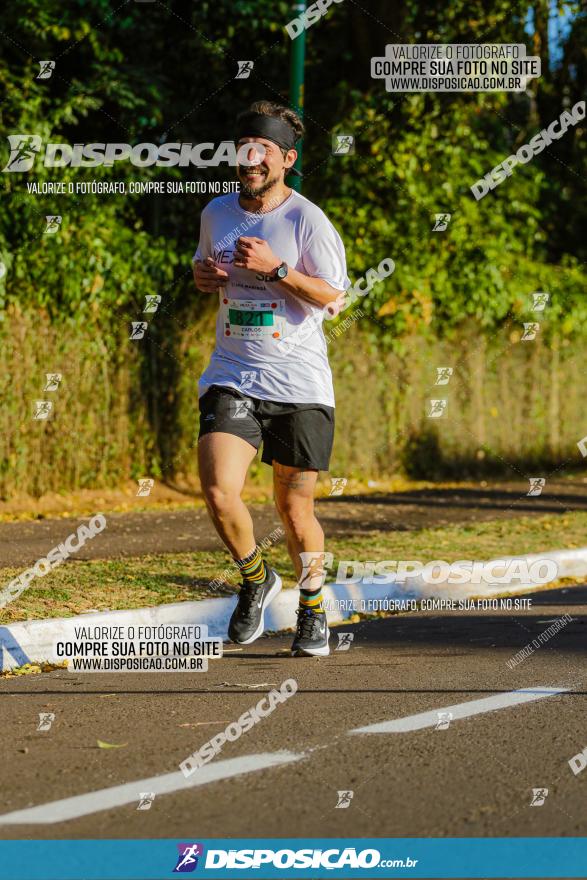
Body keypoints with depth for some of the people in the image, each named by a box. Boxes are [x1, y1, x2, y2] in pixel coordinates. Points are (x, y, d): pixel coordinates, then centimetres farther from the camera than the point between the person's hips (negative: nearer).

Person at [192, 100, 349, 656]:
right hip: (232, 377, 3)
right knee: (219, 493, -17)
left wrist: (275, 268, -20)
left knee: (294, 508, 4)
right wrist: (203, 277, 3)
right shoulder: (216, 214, 9)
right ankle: (256, 580, 12)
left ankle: (312, 610, 30)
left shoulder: (307, 220, -5)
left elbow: (333, 296, -8)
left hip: (299, 383, -3)